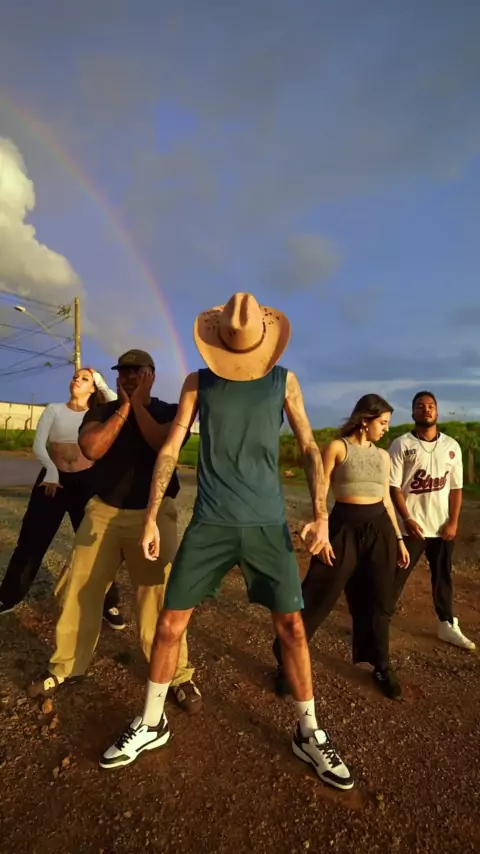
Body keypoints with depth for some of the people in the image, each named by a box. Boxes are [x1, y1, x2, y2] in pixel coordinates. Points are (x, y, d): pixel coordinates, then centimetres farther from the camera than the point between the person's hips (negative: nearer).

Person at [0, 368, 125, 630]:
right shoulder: (53, 409, 6)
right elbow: (38, 444, -2)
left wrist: (102, 385, -3)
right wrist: (51, 471, -16)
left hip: (87, 482, 0)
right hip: (53, 479, 1)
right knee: (31, 541, 7)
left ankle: (109, 605, 17)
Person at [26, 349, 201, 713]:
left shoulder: (170, 411, 3)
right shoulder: (101, 412, 9)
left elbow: (164, 444, -18)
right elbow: (91, 449, -11)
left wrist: (139, 404, -10)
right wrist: (124, 407, -10)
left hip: (153, 513, -3)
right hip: (103, 511, 3)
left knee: (160, 595, -4)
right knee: (81, 590, 7)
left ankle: (180, 676, 12)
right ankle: (65, 666, 28)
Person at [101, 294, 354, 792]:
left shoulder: (284, 381, 2)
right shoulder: (197, 383, 1)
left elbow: (309, 448, 4)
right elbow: (170, 450, 2)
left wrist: (320, 513, -6)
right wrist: (151, 518, -1)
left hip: (267, 524, 0)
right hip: (209, 524, 0)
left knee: (291, 627, 4)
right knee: (170, 625, 3)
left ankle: (308, 735, 28)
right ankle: (152, 724, 29)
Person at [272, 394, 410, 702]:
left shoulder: (383, 455, 11)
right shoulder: (337, 447, -5)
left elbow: (387, 500, 15)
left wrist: (399, 538, 14)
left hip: (379, 529, 5)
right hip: (345, 527, -5)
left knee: (377, 600, 15)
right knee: (316, 597, 0)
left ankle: (382, 665, 36)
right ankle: (286, 660, 17)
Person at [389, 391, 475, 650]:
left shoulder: (451, 446, 5)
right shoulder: (401, 444, -6)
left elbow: (456, 487, 6)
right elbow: (393, 486, -9)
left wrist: (453, 522, -2)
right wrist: (407, 519, -16)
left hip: (442, 526, 4)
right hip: (411, 526, -4)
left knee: (443, 576, 17)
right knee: (396, 576, 3)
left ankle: (447, 625, 33)